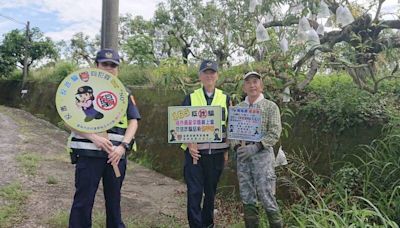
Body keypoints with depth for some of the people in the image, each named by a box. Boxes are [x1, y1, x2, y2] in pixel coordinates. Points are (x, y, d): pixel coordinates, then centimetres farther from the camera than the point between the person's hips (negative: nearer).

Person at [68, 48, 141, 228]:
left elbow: (133, 121, 6)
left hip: (117, 155, 3)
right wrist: (94, 138, -18)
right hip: (88, 153, -3)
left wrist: (123, 146, -9)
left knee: (114, 199, 15)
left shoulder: (124, 92, 11)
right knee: (83, 200, 2)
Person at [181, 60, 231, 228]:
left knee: (211, 191, 13)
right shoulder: (190, 98, 4)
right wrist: (189, 144, -12)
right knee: (194, 192, -3)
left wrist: (227, 151, 6)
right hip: (195, 151, -1)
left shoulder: (225, 98, 8)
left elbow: (229, 125, 10)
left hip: (216, 152, 2)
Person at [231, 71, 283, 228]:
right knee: (247, 199, 8)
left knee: (267, 198, -5)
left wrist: (255, 147, -17)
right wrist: (237, 147, -7)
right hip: (242, 156, 4)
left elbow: (275, 133, -8)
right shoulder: (238, 108, 11)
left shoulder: (271, 106, 0)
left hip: (262, 155, -4)